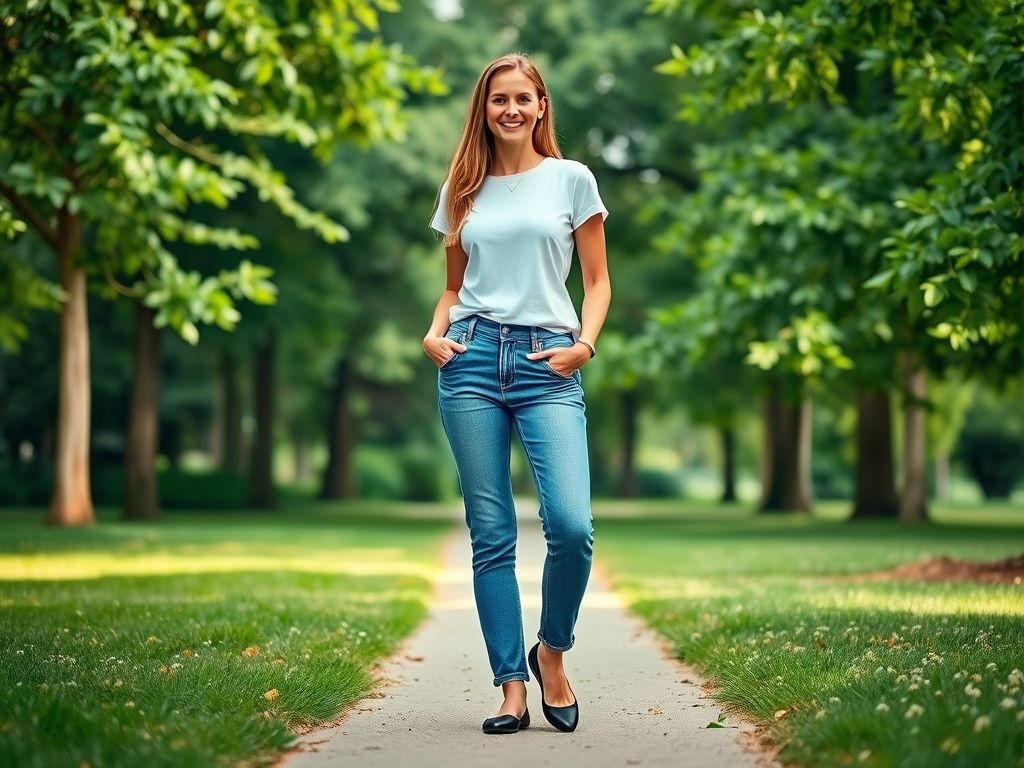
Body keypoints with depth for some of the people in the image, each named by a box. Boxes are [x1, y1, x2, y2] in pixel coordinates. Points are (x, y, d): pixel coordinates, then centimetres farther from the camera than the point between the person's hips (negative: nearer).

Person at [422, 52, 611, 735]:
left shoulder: (572, 179, 7)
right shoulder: (463, 189, 14)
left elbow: (598, 280, 9)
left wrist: (584, 344, -7)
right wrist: (435, 333, 2)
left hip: (547, 364, -2)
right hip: (472, 358, 2)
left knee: (571, 524, -18)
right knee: (491, 534, 1)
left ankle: (552, 652, 8)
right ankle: (511, 686, 8)